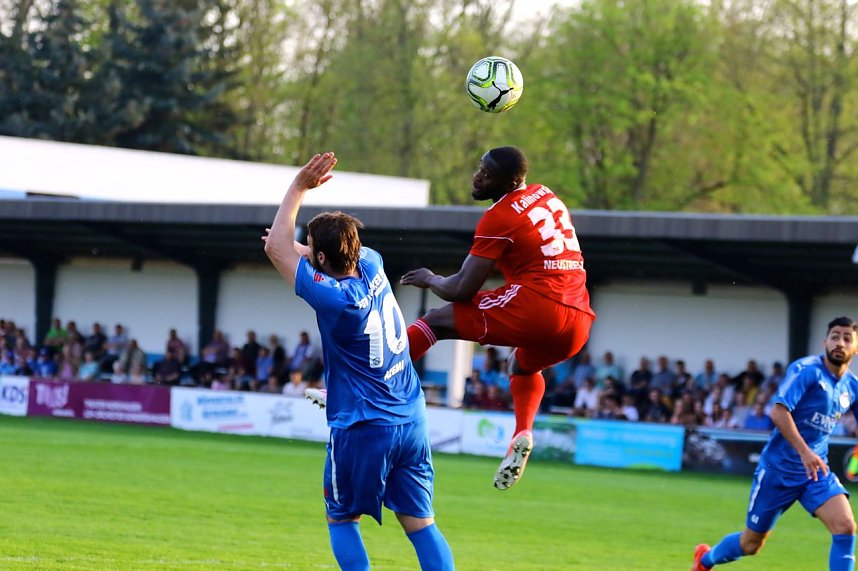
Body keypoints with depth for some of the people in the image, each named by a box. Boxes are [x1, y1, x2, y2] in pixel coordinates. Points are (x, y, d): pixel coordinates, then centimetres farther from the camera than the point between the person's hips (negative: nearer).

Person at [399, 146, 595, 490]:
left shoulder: (499, 217, -4)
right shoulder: (547, 197, 18)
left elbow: (462, 290, -5)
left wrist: (430, 280, 15)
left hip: (536, 307, -8)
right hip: (578, 324, 8)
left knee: (437, 321, 3)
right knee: (523, 366, 36)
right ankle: (522, 434, 11)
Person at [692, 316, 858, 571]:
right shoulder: (806, 370, -15)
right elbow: (779, 412, -26)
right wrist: (804, 452, -34)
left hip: (817, 471, 5)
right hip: (779, 469, -4)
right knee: (751, 543, 10)